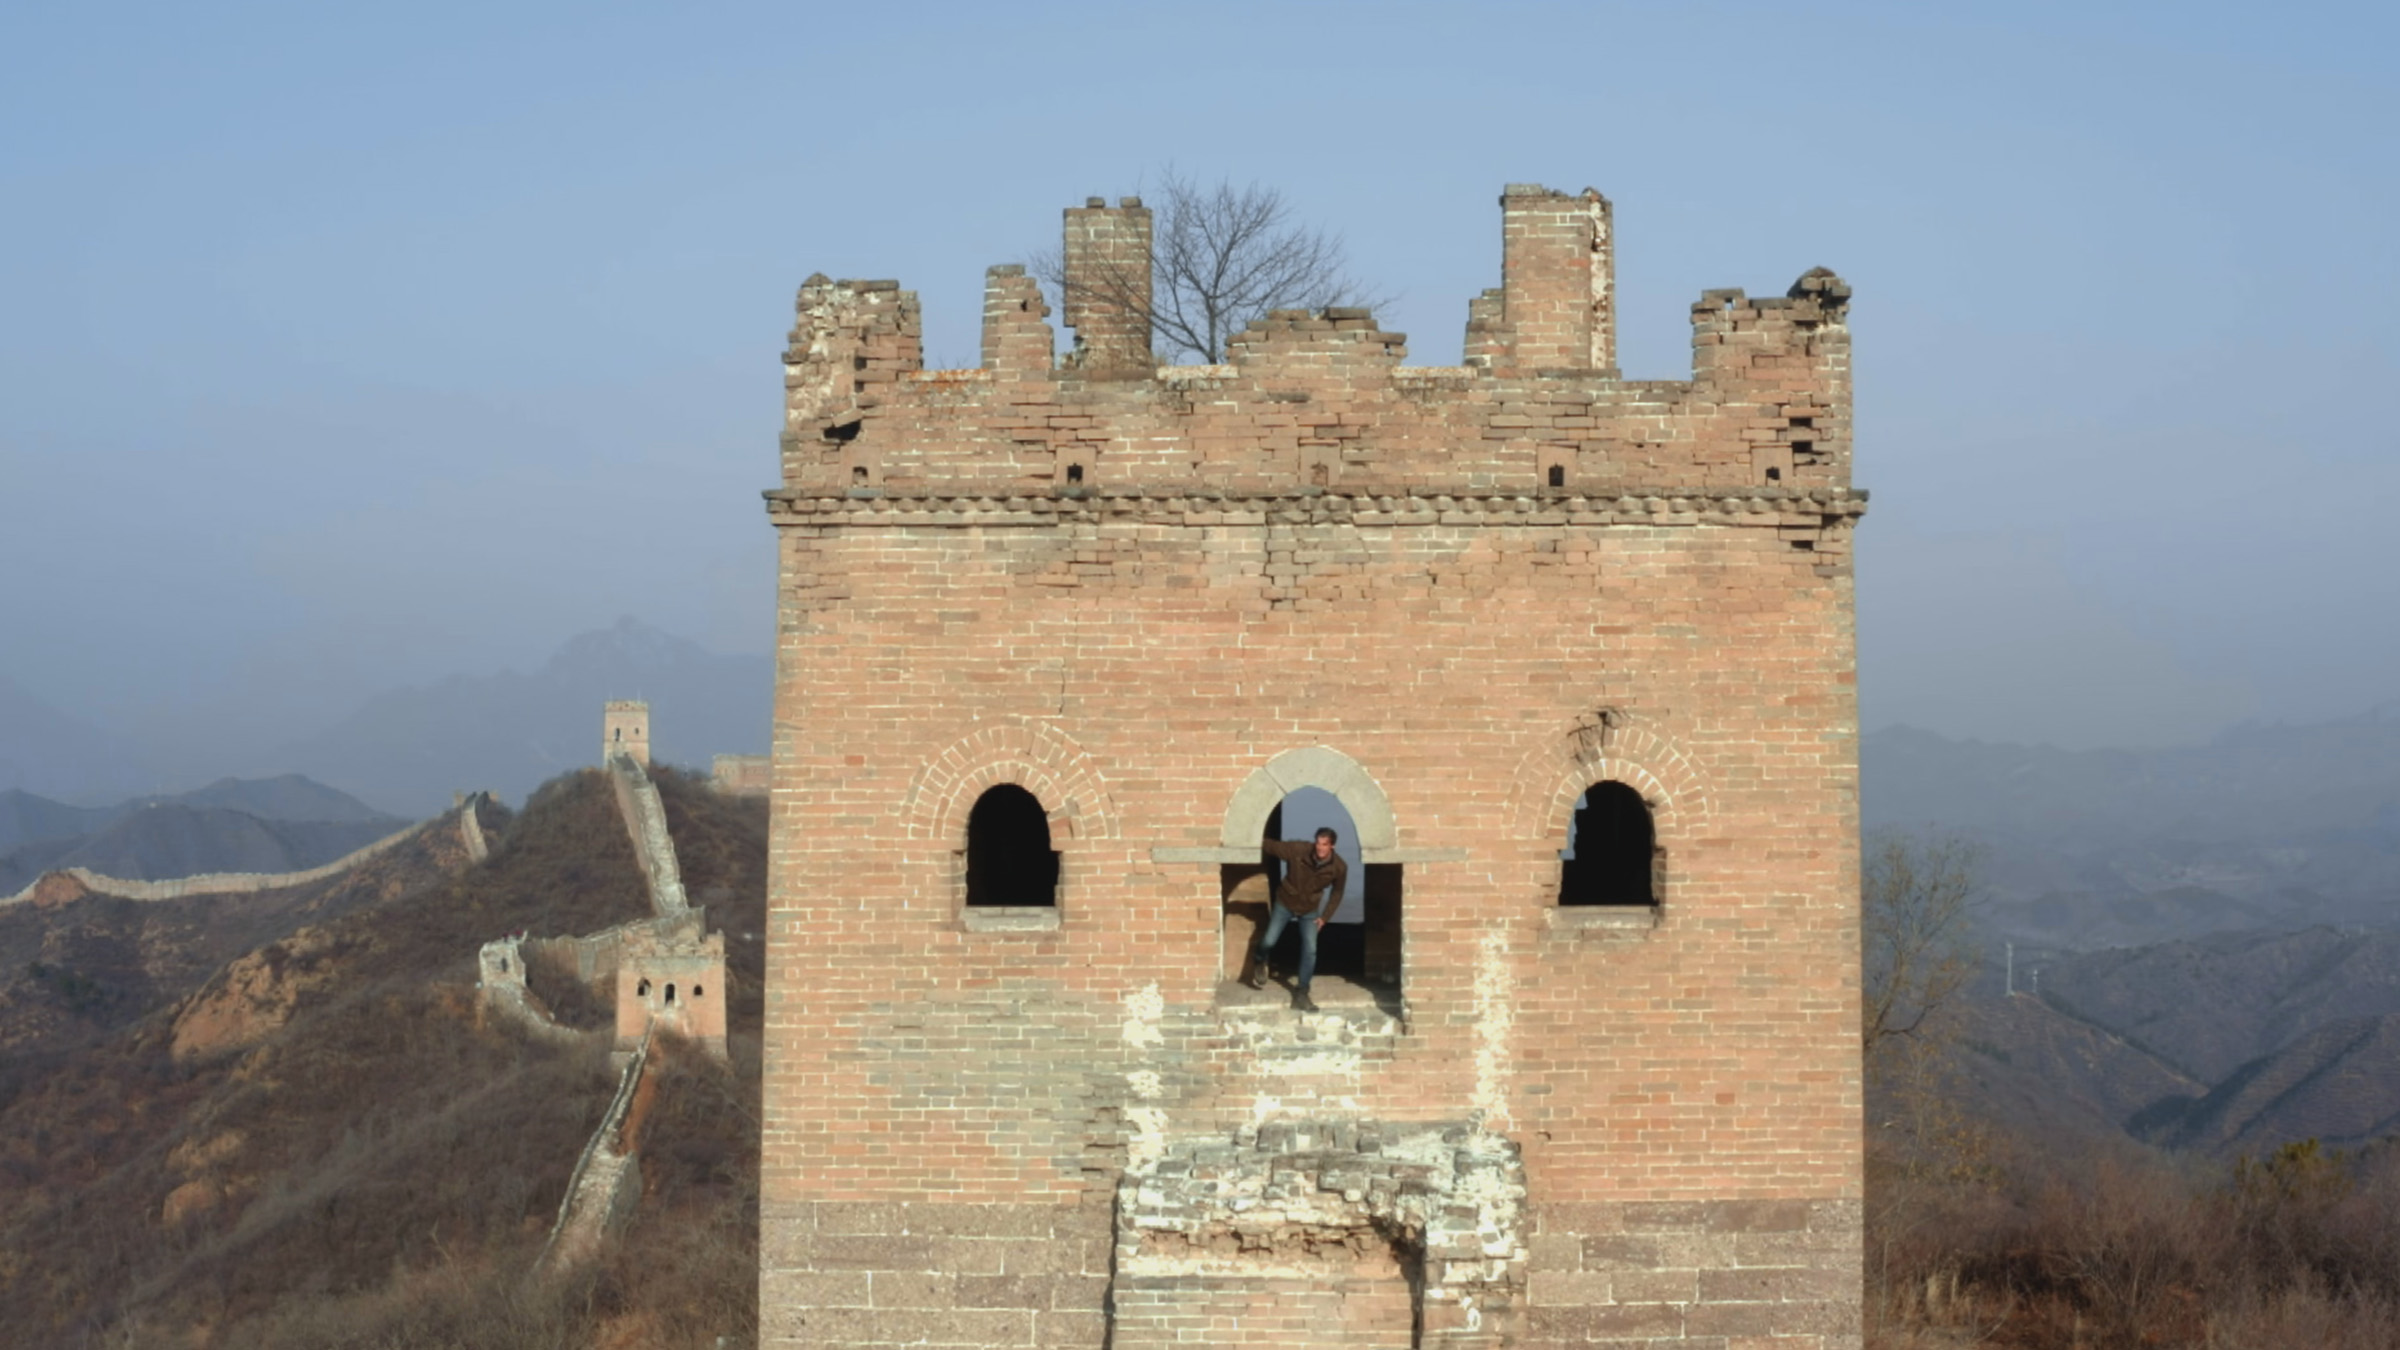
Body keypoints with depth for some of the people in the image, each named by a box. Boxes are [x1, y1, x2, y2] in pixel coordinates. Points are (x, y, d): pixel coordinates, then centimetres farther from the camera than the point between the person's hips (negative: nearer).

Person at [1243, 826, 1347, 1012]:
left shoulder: (1339, 867, -21)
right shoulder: (1298, 850, -29)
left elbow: (1337, 892, -3)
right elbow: (1273, 846, -17)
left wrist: (1325, 916, -6)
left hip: (1310, 909, 1)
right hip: (1285, 902, -1)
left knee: (1310, 950, -7)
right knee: (1268, 941, -2)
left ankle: (1301, 994, 6)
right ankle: (1259, 962, 36)